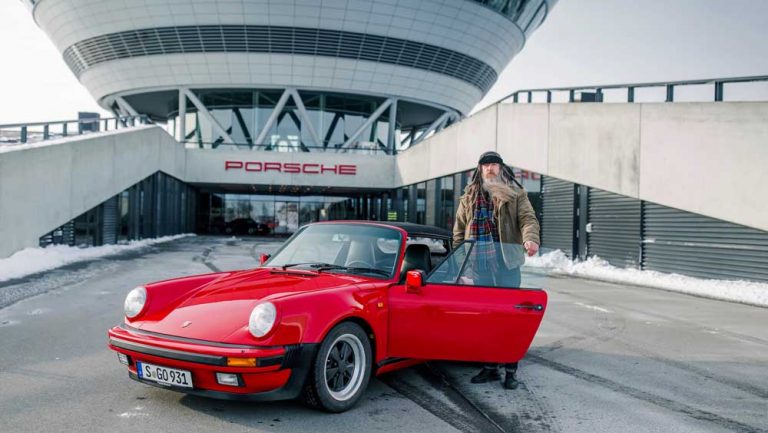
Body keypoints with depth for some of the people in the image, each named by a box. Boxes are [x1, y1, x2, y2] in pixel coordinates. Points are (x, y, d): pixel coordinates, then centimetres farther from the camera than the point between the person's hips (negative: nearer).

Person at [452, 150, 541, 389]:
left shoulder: (515, 194, 6)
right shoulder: (469, 196, 14)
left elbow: (528, 218, -6)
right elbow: (459, 228, 15)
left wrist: (531, 238, -27)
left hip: (506, 260, -3)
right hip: (477, 261, 3)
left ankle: (511, 370, 8)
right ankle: (489, 366, 19)